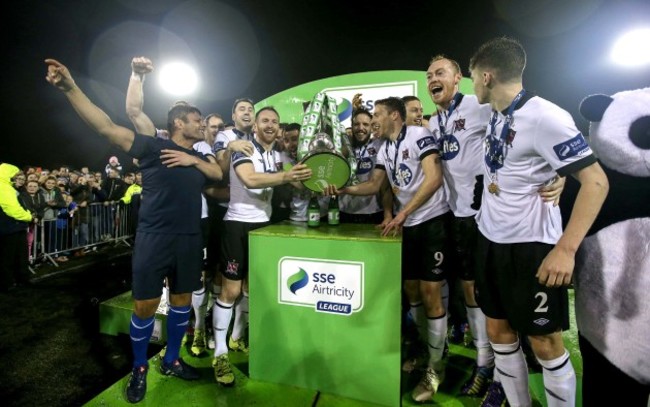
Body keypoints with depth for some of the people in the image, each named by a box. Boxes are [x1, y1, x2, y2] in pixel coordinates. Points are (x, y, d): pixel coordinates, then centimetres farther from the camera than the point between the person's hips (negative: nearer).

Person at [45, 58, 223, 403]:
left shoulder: (199, 157, 16)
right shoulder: (154, 147, -2)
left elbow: (219, 174, 6)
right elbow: (107, 127, -10)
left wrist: (193, 160, -7)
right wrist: (70, 88, -22)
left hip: (189, 240, 6)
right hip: (154, 237, -5)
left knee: (182, 302, 14)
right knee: (145, 307, 3)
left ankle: (171, 361, 33)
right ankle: (139, 368, 27)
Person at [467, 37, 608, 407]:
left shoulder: (545, 116, -16)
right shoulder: (495, 116, 7)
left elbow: (596, 181, -18)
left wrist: (566, 249, -26)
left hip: (531, 245, -8)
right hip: (490, 239, 8)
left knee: (545, 342, 7)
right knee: (499, 332, 15)